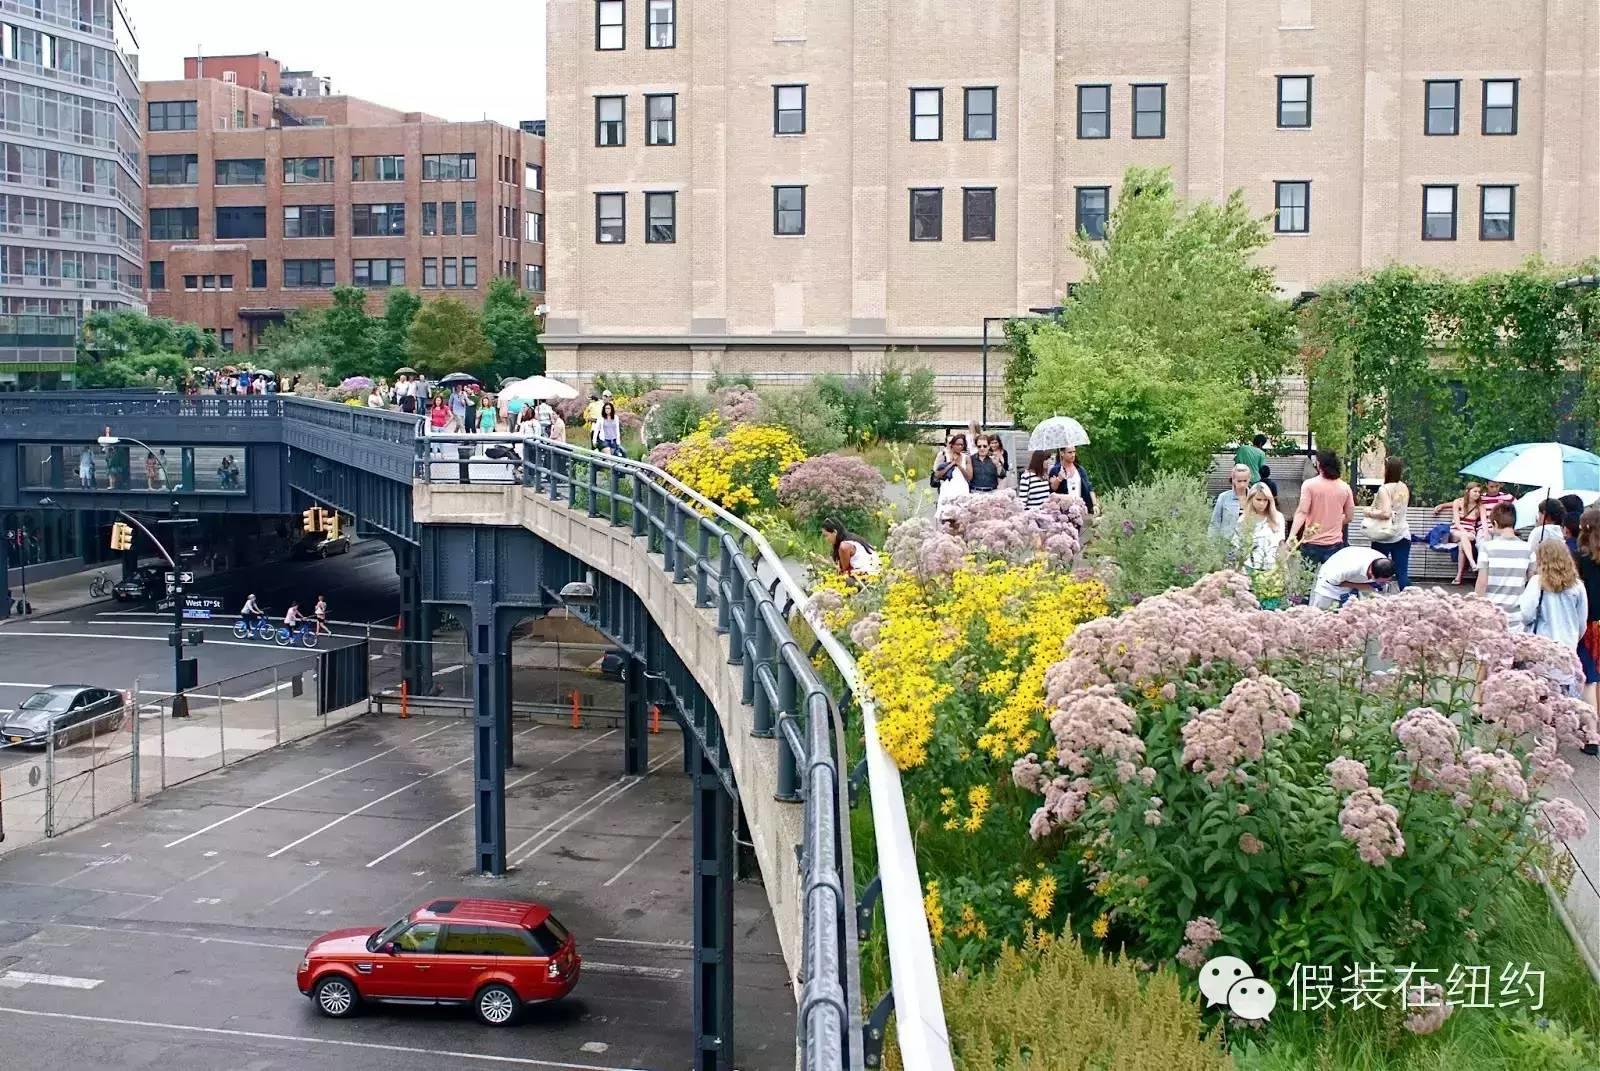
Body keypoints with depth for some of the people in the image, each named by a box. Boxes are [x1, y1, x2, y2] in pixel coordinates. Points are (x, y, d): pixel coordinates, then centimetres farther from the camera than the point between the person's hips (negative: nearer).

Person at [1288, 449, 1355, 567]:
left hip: (1311, 544, -2)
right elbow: (1349, 516, 9)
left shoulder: (1309, 485, -7)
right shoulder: (1345, 487, 3)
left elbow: (1302, 512, -16)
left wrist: (1292, 535, -21)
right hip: (1334, 544, 2)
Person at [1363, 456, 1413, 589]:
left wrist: (1369, 513, -8)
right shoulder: (1404, 488, 6)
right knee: (1402, 573, 3)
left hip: (1384, 537, -5)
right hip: (1402, 535, 5)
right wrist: (1374, 508, 19)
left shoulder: (1384, 489, -15)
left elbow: (1386, 513, -22)